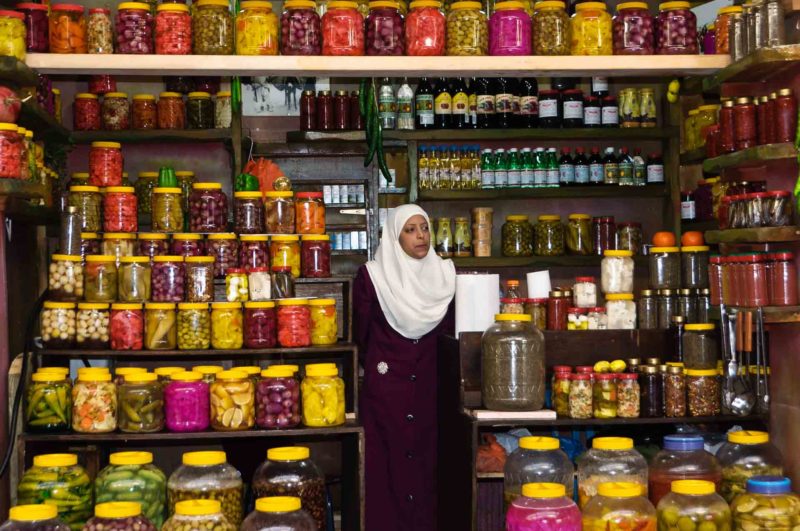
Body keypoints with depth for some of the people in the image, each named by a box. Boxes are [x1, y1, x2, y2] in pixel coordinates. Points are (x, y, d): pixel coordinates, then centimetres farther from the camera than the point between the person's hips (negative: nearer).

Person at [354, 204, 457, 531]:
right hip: (385, 385, -3)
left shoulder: (444, 273, 5)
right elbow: (362, 335, 3)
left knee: (428, 461, 6)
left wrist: (430, 361, 7)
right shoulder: (371, 276, -6)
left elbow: (450, 329, 11)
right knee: (388, 464, 1)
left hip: (430, 384, 3)